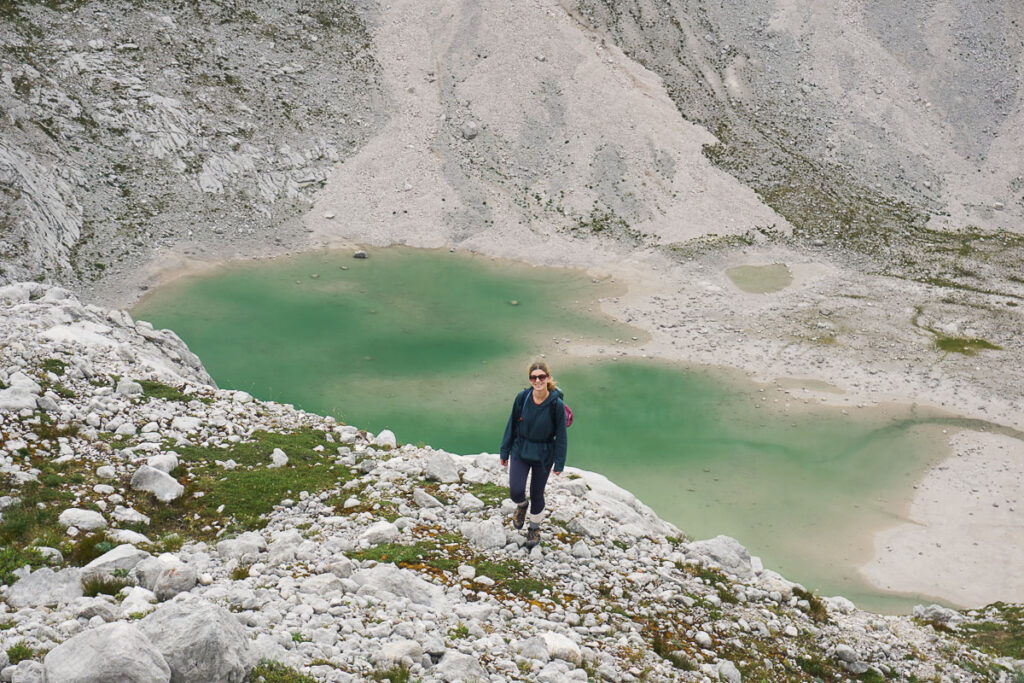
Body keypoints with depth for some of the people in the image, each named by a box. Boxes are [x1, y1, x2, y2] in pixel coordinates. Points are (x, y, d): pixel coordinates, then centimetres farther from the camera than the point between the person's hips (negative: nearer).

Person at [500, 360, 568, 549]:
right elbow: (512, 425, 1)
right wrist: (505, 451, 6)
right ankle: (522, 505, 31)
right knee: (515, 491, -8)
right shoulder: (522, 398, -11)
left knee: (537, 493, 11)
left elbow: (561, 435, -7)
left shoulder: (556, 404, -17)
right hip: (520, 450, 1)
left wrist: (559, 463, -6)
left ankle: (535, 528, 38)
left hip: (543, 455, -1)